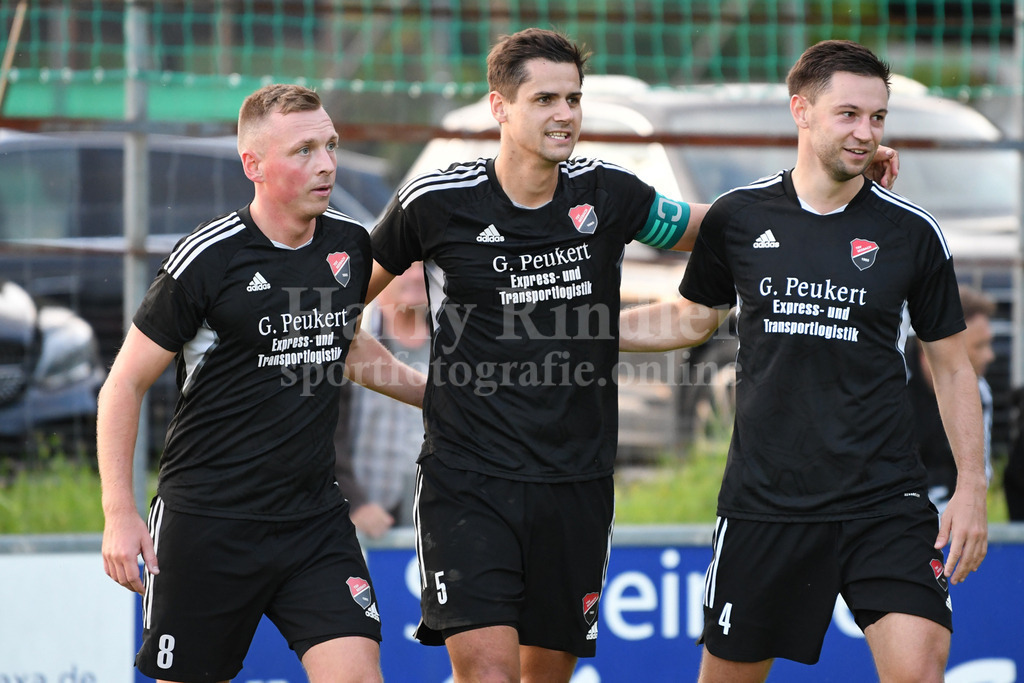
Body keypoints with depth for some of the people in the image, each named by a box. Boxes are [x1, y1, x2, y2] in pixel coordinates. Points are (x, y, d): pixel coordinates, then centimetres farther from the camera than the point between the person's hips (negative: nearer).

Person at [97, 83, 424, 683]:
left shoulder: (352, 246, 5)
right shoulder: (206, 261, -11)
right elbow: (125, 384, -5)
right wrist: (120, 514, -11)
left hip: (316, 520, 4)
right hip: (207, 521, -4)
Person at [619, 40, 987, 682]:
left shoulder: (913, 232, 0)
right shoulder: (737, 217, 2)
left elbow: (953, 365, 8)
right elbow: (694, 317, 20)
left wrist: (972, 485, 0)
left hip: (885, 502, -1)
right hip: (764, 502, 1)